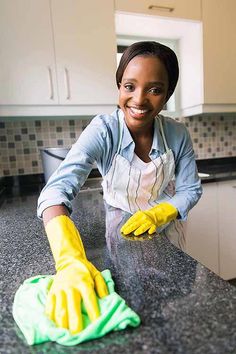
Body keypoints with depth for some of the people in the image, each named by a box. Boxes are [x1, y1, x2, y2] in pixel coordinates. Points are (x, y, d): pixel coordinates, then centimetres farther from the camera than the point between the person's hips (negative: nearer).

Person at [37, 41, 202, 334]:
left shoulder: (178, 135, -21)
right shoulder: (104, 130, -31)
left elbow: (190, 190, -10)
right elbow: (58, 189, -42)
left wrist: (158, 213, -30)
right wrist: (71, 261, -57)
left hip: (164, 233, 3)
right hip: (120, 234, -2)